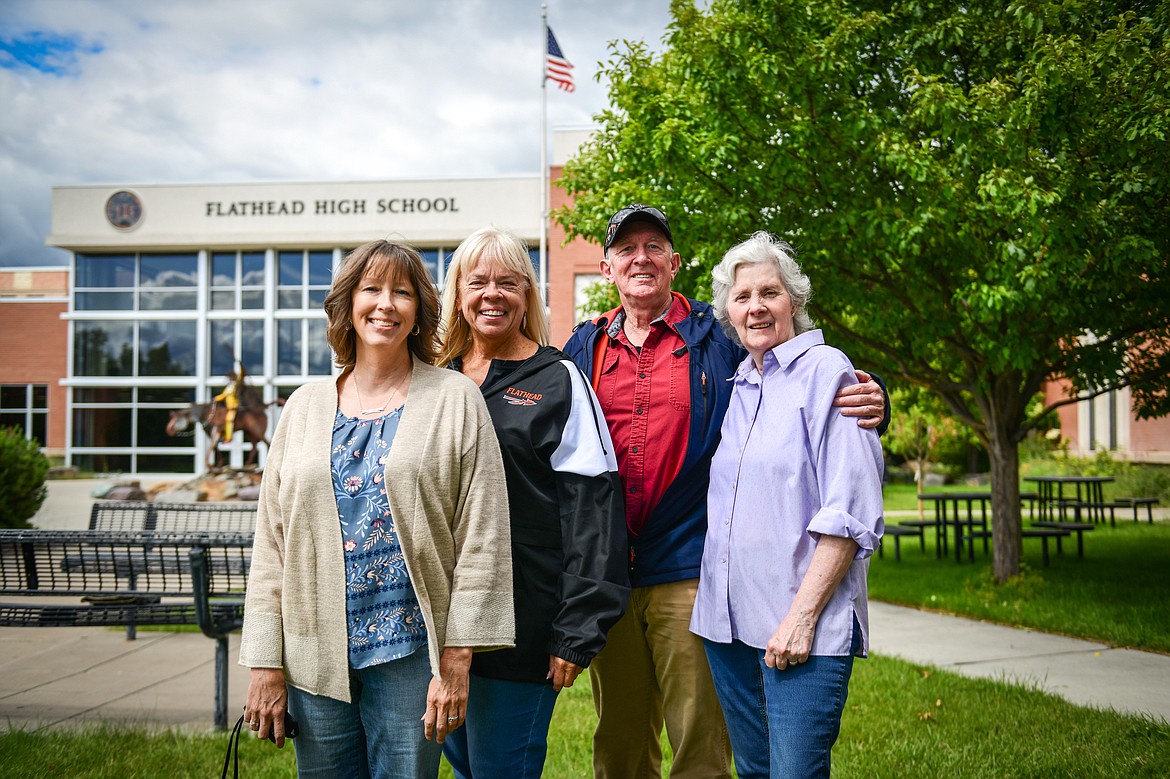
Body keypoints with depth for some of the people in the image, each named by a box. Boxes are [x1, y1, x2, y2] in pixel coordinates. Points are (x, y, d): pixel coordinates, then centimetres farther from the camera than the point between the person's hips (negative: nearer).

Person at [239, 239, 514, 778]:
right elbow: (271, 541, 8)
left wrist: (455, 661, -9)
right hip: (314, 657, 3)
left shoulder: (455, 400, 0)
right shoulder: (306, 406, 9)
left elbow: (480, 538, -4)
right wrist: (266, 663, 3)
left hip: (410, 653, -2)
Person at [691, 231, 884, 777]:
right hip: (728, 616, 7)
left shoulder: (826, 372, -7)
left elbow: (851, 515, -13)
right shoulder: (734, 384, 14)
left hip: (804, 627, -6)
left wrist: (802, 616, -17)